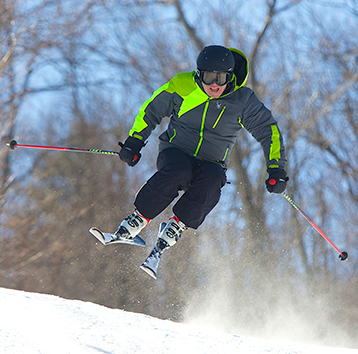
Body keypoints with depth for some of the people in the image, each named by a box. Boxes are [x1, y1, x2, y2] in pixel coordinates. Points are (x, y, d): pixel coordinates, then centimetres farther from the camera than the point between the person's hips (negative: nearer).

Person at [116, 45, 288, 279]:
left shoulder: (244, 101, -6)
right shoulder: (182, 87, -6)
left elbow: (269, 132, 2)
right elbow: (152, 111, 8)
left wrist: (276, 170, -7)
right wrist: (134, 142, 1)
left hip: (212, 164, 1)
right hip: (176, 152, -1)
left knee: (212, 182, -35)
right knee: (178, 172, -36)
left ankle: (175, 228, -31)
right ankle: (137, 220, -28)